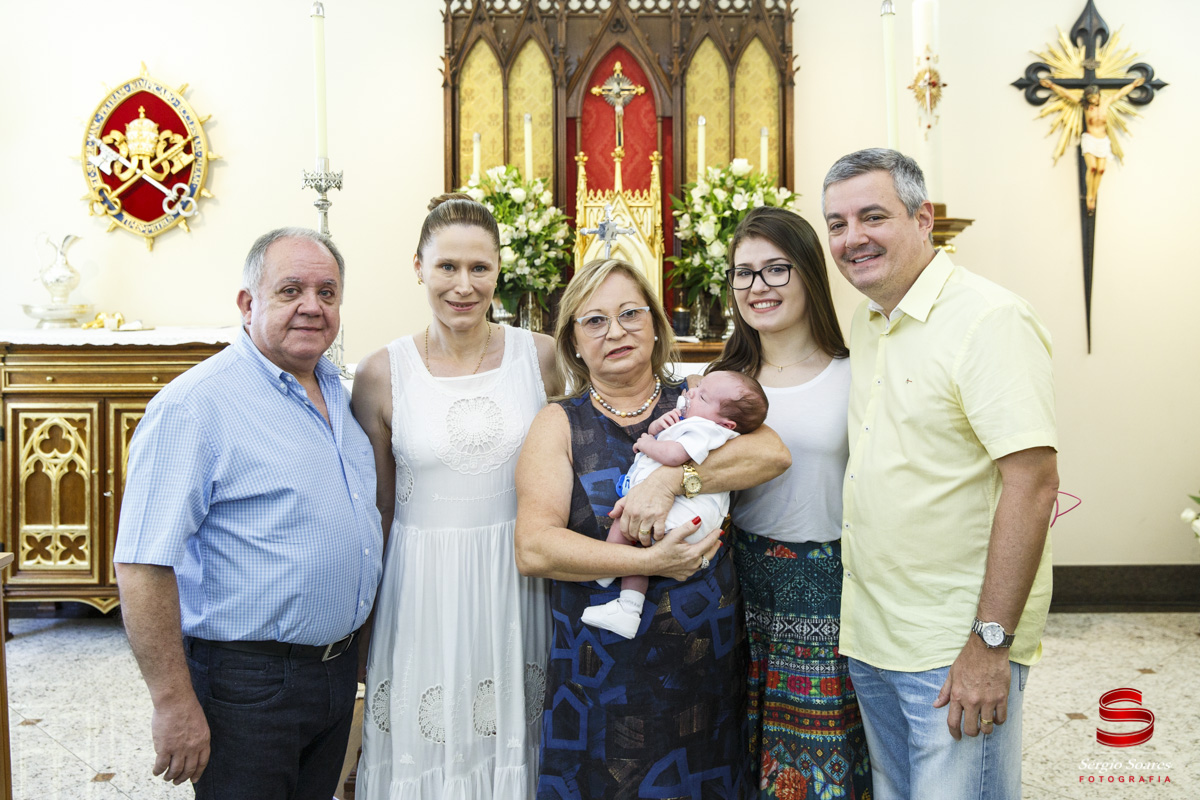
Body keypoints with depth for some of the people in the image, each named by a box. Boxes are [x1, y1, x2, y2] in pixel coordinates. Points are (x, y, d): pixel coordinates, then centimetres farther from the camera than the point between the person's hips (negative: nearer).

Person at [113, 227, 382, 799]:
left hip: (338, 666, 8)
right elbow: (142, 564, -21)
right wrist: (174, 703, -21)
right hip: (245, 682, -7)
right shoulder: (194, 404, -17)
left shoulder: (337, 391, 8)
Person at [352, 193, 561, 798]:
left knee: (512, 747, 13)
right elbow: (378, 507, 4)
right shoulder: (382, 374, -4)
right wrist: (361, 623, 7)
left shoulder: (544, 357, -3)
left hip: (520, 587, 1)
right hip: (423, 588, -1)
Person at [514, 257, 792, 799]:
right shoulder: (560, 423, 0)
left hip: (710, 660, 2)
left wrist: (671, 479, -23)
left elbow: (772, 453, -13)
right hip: (603, 668, -2)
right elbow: (533, 550, -12)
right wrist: (649, 561, -19)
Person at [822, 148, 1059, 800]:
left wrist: (990, 643, -23)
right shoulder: (865, 323, 9)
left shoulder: (989, 320, -16)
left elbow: (1033, 481, -22)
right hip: (870, 635, 8)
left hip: (959, 646, -8)